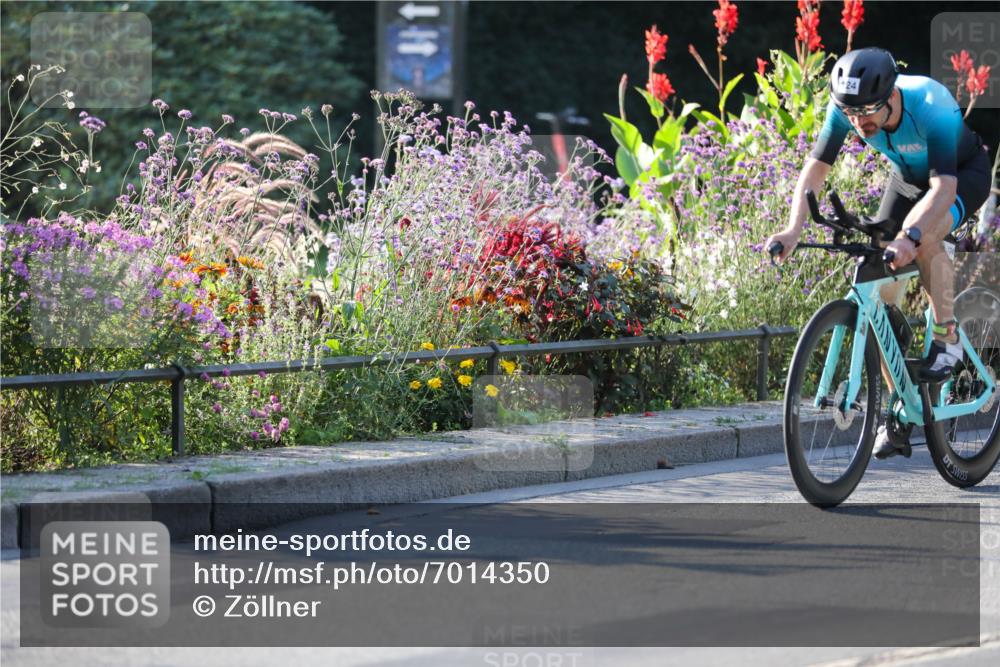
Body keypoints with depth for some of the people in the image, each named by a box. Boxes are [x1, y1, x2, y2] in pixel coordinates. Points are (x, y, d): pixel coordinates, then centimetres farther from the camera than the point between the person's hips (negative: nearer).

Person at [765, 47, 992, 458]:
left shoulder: (931, 106, -40)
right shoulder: (847, 108, -27)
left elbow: (944, 187, -47)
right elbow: (815, 168, -24)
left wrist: (910, 235, -63)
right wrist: (794, 229, -41)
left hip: (965, 174, -5)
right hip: (908, 178, 5)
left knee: (925, 235, -38)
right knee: (881, 293, -9)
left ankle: (947, 337, -16)